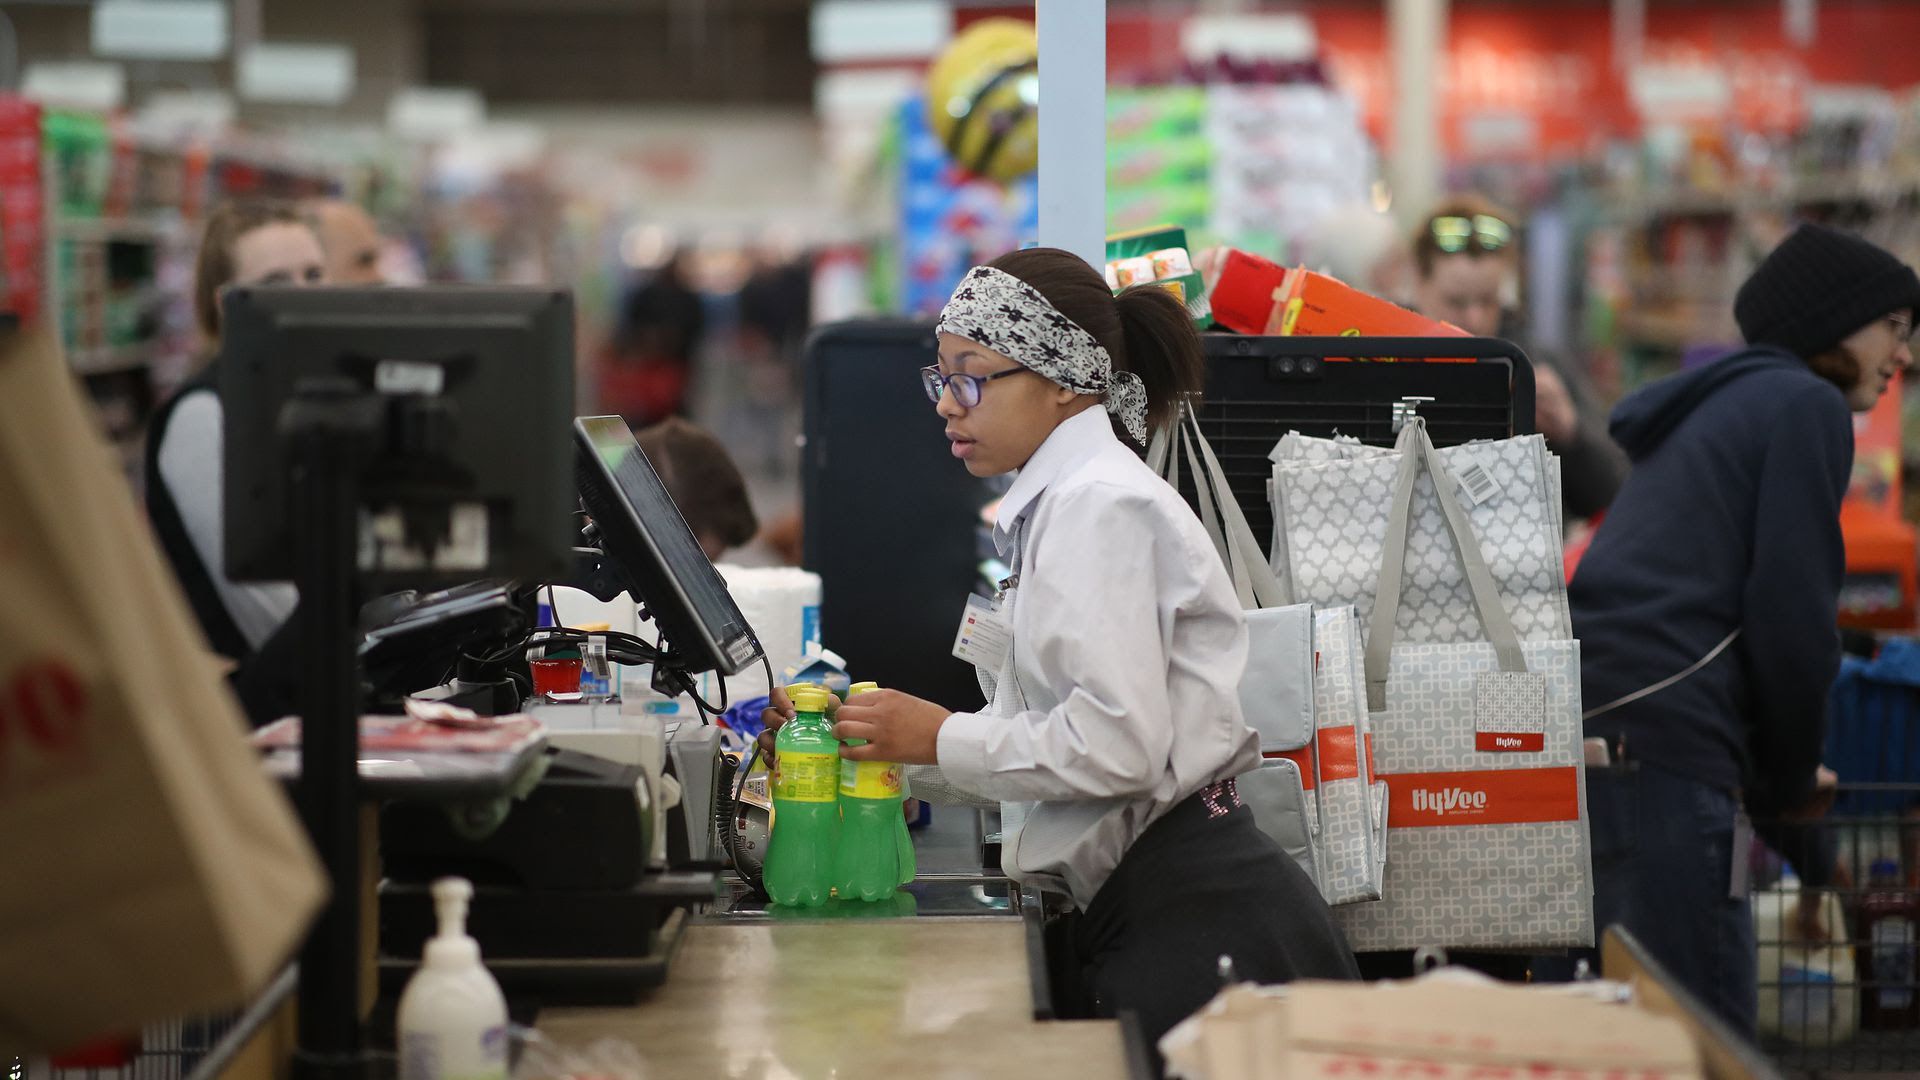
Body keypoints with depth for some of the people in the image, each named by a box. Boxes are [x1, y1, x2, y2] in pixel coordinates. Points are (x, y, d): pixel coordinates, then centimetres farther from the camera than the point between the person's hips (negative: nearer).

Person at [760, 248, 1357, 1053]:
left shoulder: (1102, 509, -12)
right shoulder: (1058, 500, 17)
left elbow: (1115, 745, -21)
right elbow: (1040, 742, 17)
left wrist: (942, 738, -12)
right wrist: (878, 737, 10)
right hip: (1133, 914, 10)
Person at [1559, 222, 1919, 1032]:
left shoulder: (1714, 406, 29)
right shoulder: (1805, 402, 1)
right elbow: (1791, 612, -7)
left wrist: (1776, 772, 20)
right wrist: (1788, 778, 6)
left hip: (1584, 728, 9)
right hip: (1661, 744, -9)